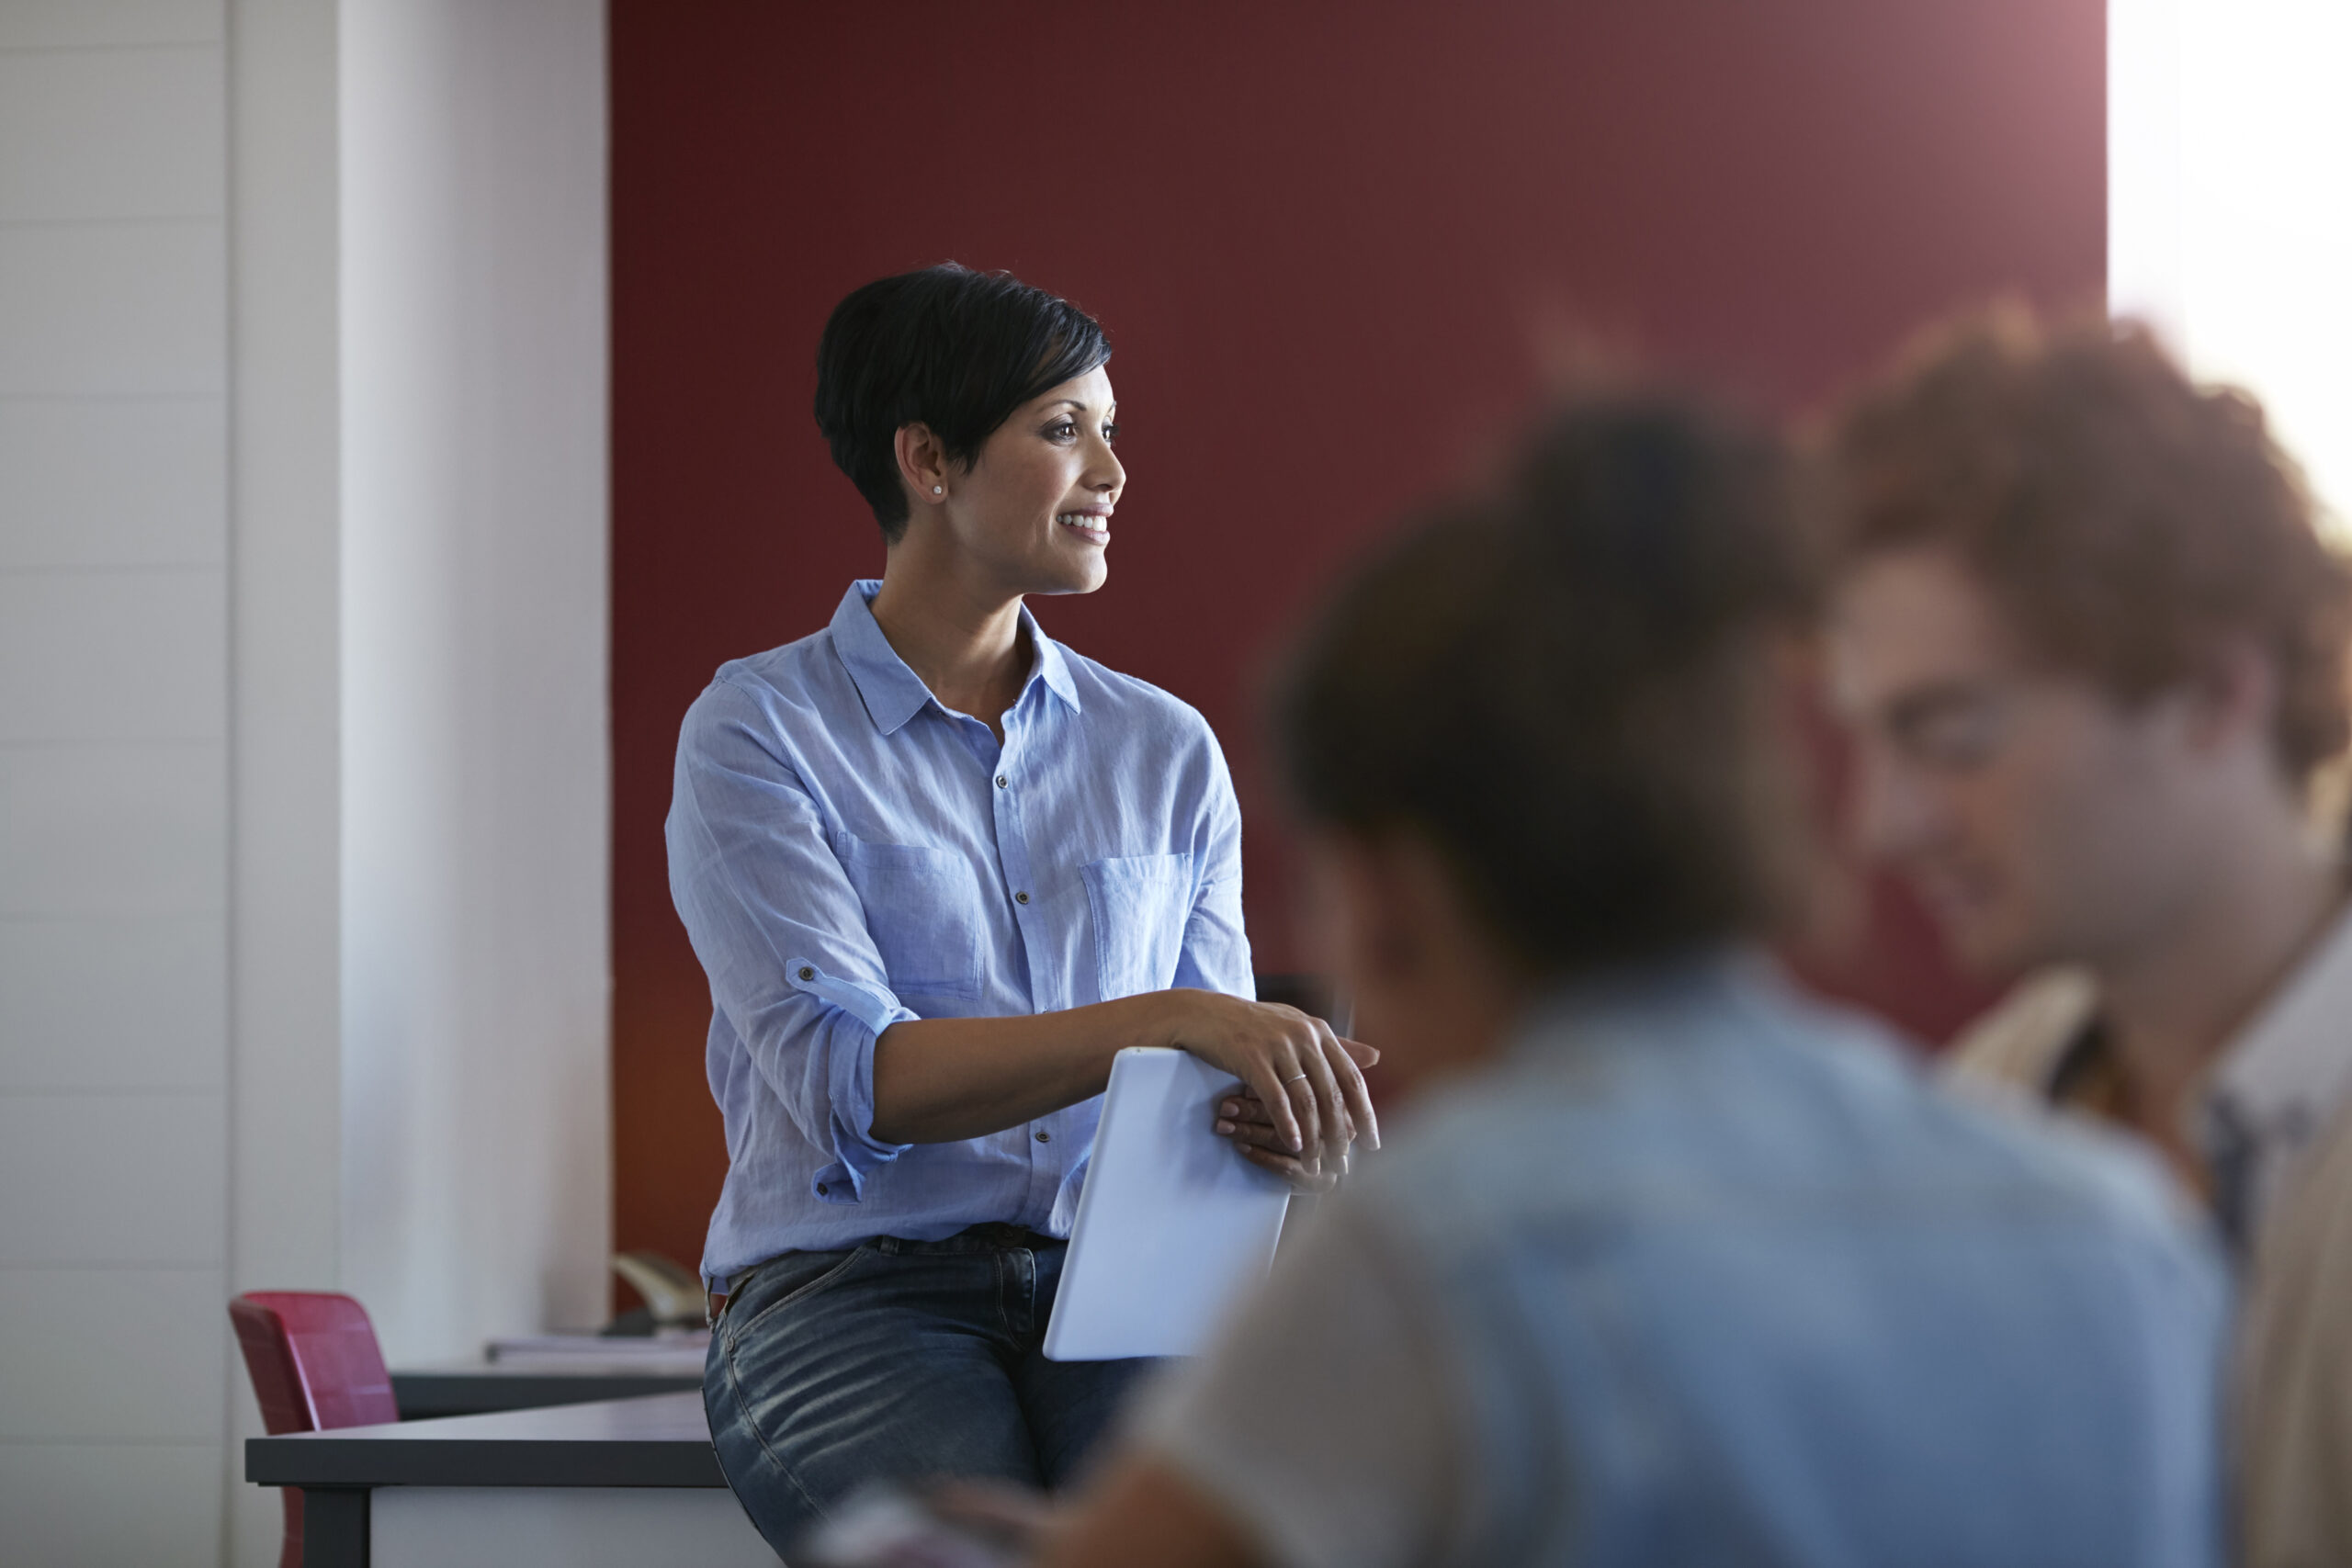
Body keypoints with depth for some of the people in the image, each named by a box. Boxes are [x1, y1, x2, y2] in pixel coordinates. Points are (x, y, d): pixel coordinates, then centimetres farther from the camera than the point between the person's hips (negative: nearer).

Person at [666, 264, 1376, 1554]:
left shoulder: (1167, 751, 15)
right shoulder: (757, 733, 1)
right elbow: (849, 1081, -12)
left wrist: (1278, 1125, -11)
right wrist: (1170, 1022, -23)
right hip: (855, 1298, -3)